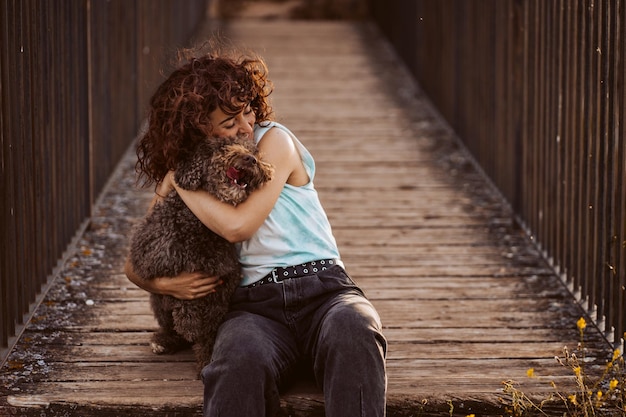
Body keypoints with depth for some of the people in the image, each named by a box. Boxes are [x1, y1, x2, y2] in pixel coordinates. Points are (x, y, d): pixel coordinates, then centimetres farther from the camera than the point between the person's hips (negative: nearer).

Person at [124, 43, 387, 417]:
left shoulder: (274, 140, 4)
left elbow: (238, 225, -11)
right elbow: (135, 266, 21)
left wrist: (178, 182, 1)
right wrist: (163, 284, -2)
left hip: (324, 290, -1)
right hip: (255, 304, 1)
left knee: (353, 332, -39)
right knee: (243, 359, -38)